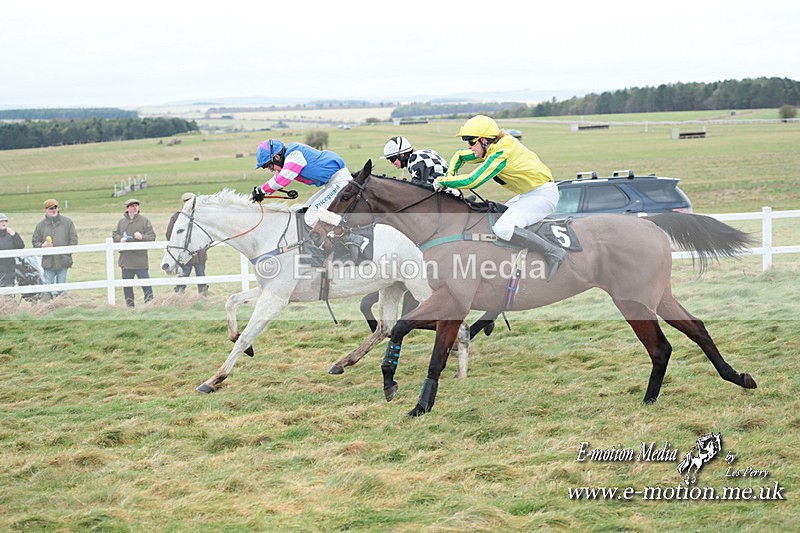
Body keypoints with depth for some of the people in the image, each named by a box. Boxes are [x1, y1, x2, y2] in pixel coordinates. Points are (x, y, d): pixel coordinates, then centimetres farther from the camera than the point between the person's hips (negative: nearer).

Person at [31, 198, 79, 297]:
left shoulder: (67, 222, 3)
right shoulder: (41, 225, 4)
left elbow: (73, 239, 6)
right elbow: (35, 242, 8)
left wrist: (68, 252, -3)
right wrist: (42, 245, -13)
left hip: (63, 261, 0)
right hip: (48, 262, 0)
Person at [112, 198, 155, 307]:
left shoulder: (144, 220, 2)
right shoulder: (121, 221, 10)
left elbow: (152, 236, 0)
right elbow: (114, 235, 12)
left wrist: (142, 237, -18)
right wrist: (120, 239, -9)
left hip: (140, 257, -4)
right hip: (126, 258, 4)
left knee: (144, 280, -7)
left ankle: (149, 301, -1)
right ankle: (129, 304, 16)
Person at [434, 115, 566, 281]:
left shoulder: (501, 153, -22)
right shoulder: (490, 148, 7)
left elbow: (472, 181, -25)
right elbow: (460, 156, 21)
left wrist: (442, 181, -13)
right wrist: (449, 177, 3)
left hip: (543, 194, -10)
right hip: (528, 194, 10)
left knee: (503, 228, -26)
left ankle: (553, 253, -23)